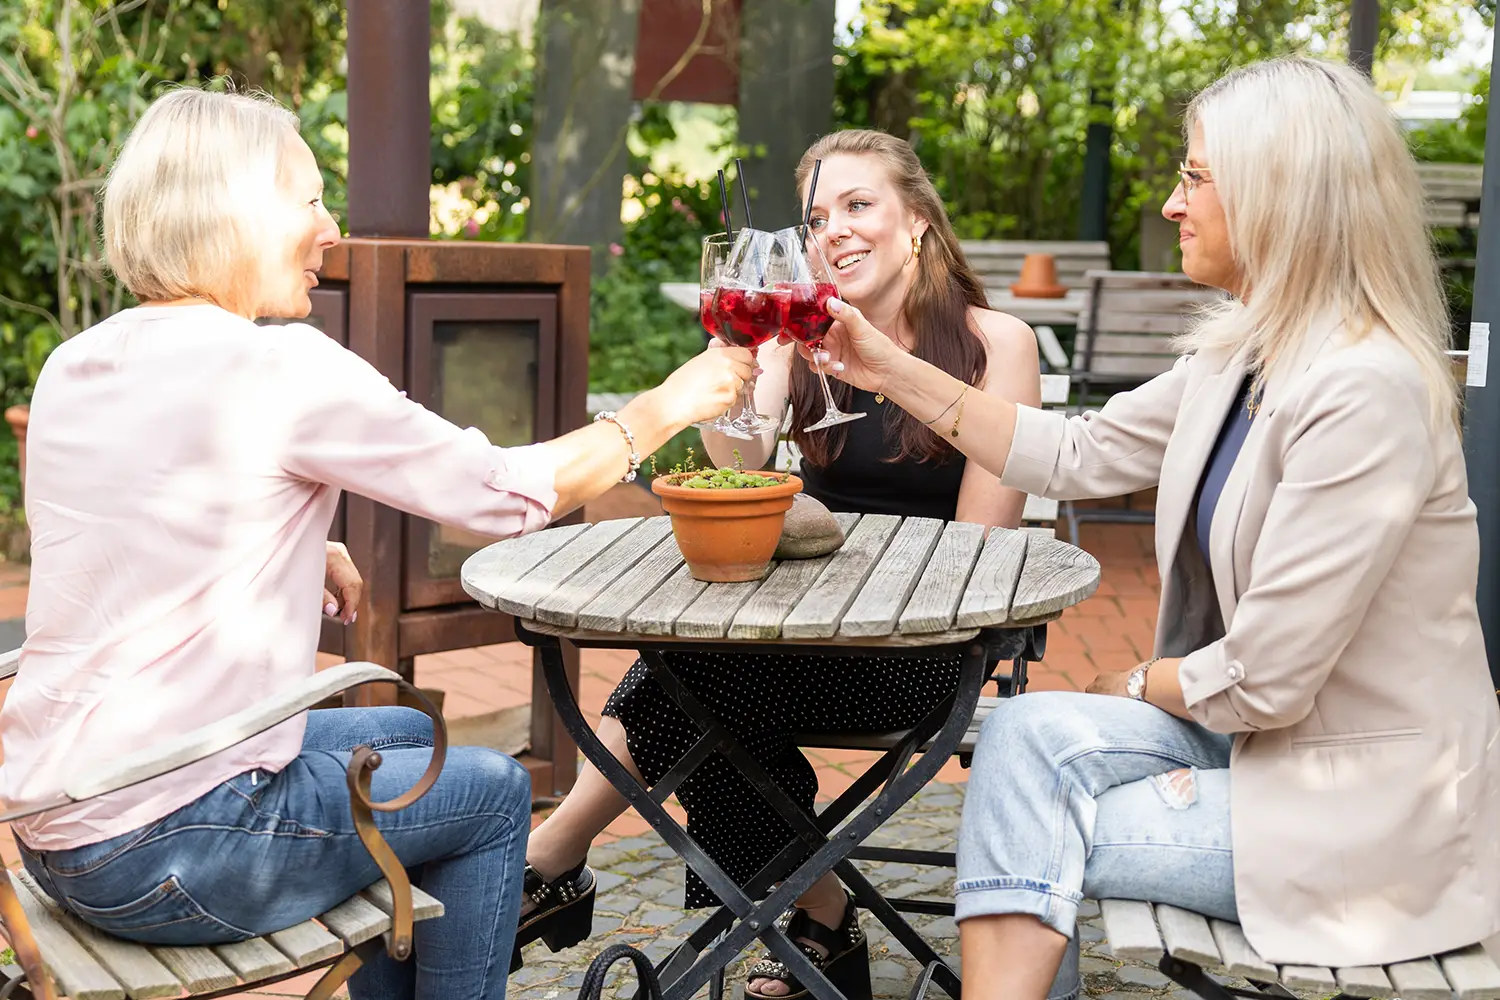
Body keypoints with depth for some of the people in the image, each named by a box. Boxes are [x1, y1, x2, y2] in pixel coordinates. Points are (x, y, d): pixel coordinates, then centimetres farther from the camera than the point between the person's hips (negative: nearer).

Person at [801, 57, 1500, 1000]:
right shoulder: (1241, 356, 4)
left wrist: (1136, 685, -4)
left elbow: (1262, 679, -24)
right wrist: (895, 371, 11)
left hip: (1368, 808, -8)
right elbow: (1079, 454, 13)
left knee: (1028, 838, -9)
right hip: (1266, 740, 8)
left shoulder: (1366, 392, -25)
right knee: (1027, 734, -10)